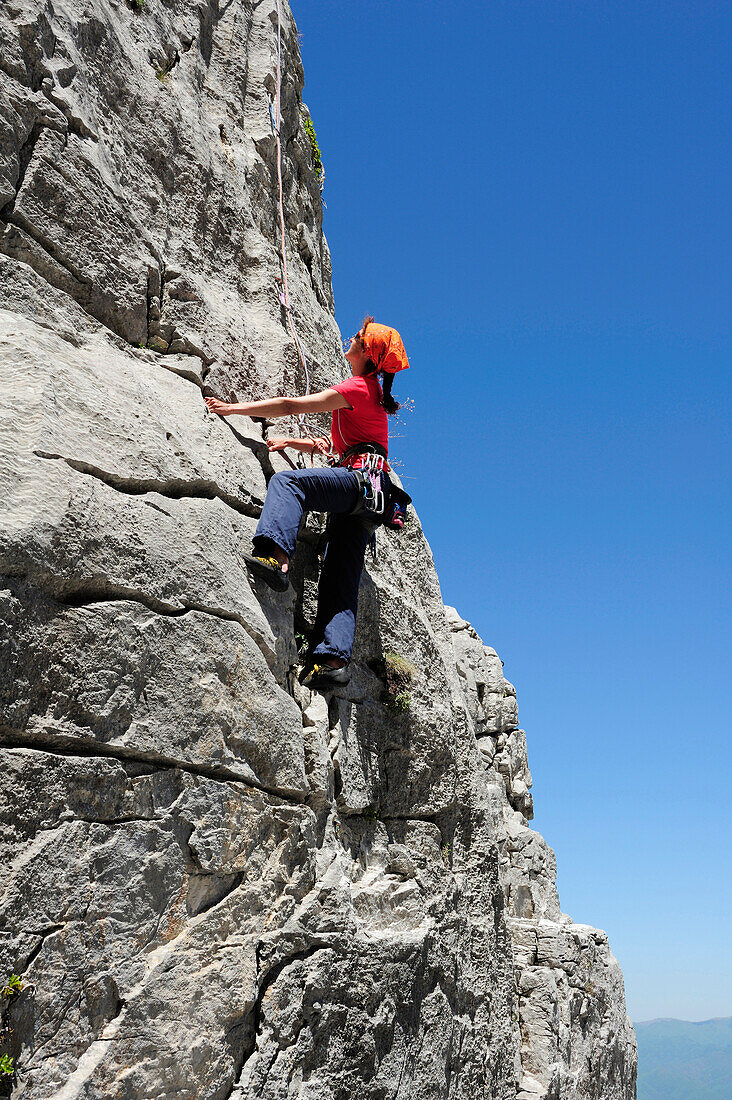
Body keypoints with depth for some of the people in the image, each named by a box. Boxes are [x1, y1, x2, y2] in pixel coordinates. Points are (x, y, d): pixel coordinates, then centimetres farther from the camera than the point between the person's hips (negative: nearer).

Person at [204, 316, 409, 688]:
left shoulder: (358, 387, 0)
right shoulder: (371, 392, 30)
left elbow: (291, 406, -6)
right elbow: (335, 446, 30)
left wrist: (234, 408, -3)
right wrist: (290, 442, 20)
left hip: (360, 476, -9)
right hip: (362, 493, 9)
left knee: (286, 481, -27)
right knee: (341, 579, -1)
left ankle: (276, 556, -47)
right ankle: (333, 658, -10)